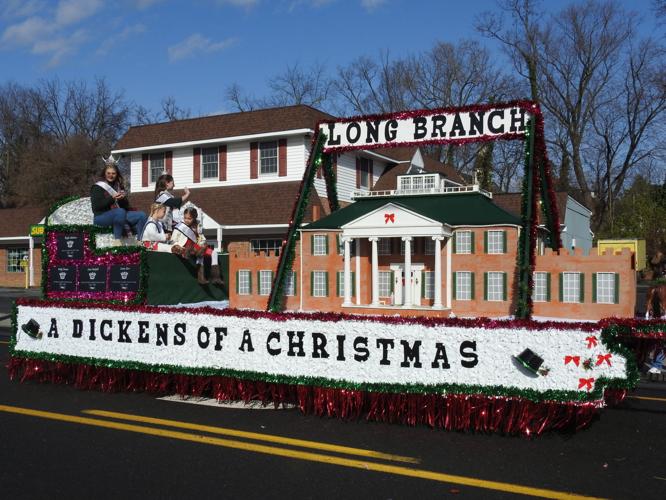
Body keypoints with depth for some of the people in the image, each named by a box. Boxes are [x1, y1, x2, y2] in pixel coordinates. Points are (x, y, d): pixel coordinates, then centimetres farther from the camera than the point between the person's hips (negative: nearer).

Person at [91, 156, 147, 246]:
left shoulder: (119, 186, 13)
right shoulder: (97, 187, -3)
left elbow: (126, 206, 13)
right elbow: (95, 207, -15)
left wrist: (123, 198, -10)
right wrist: (112, 198, -24)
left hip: (118, 215, 6)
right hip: (101, 217, -6)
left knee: (142, 215, -12)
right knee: (120, 211, -37)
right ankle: (117, 240, -34)